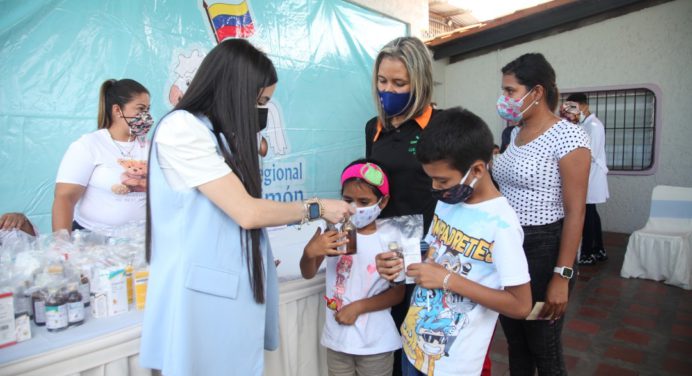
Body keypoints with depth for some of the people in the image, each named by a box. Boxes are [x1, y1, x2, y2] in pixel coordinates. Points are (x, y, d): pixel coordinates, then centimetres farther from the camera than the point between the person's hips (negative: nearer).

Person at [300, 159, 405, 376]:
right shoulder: (333, 231, -8)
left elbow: (398, 293, -6)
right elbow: (308, 274, -5)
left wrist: (358, 307, -15)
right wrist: (310, 252, -26)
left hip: (376, 343, -2)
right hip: (337, 339, 2)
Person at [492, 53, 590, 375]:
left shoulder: (568, 137, -14)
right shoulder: (516, 133, 9)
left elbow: (575, 212, -16)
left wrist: (562, 276, -18)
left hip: (543, 249, -7)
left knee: (544, 349, 9)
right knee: (515, 341, 19)